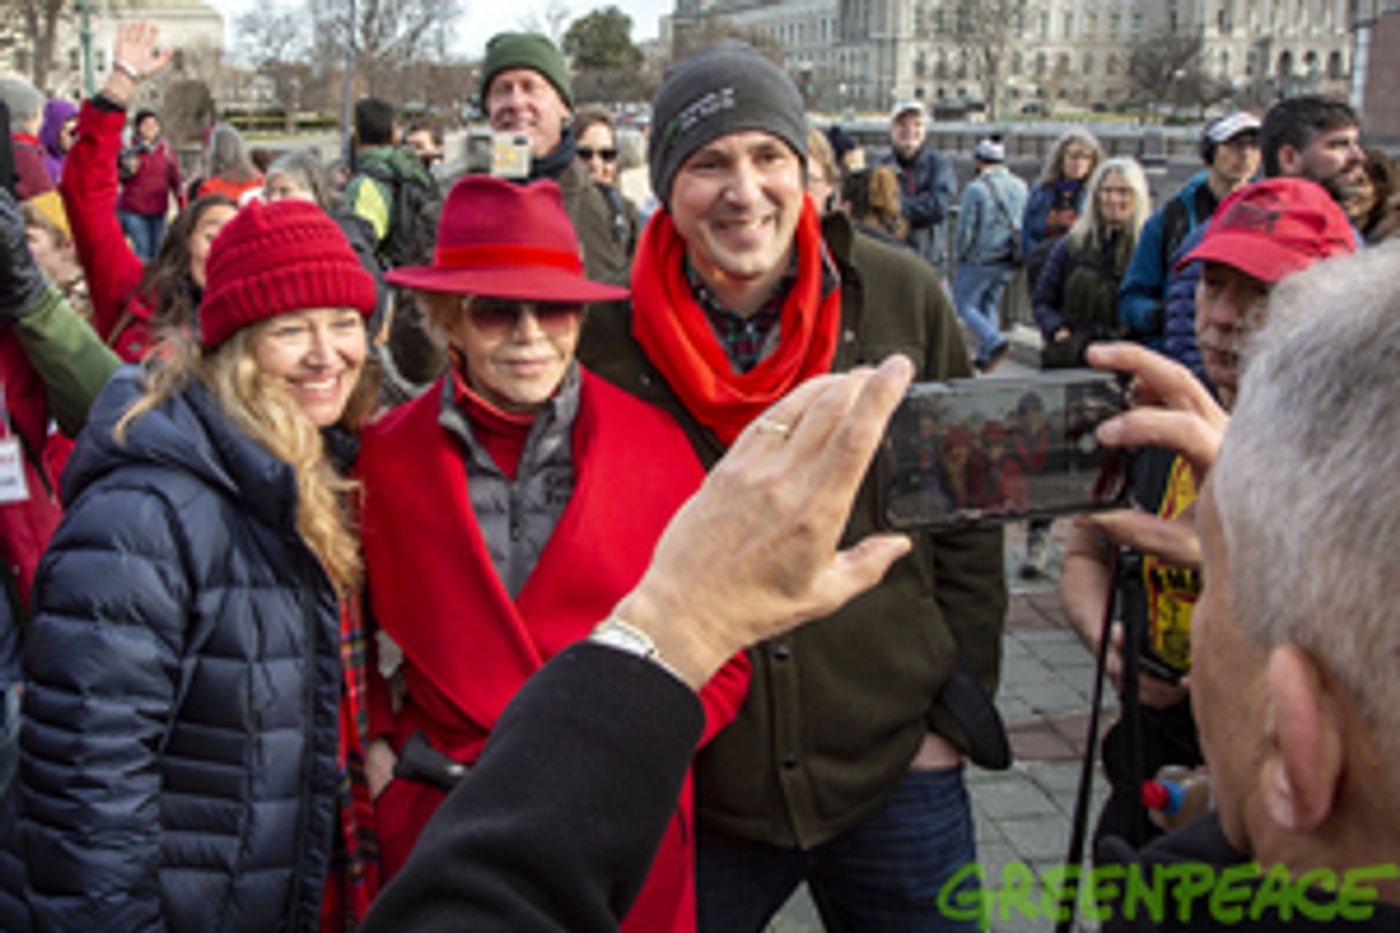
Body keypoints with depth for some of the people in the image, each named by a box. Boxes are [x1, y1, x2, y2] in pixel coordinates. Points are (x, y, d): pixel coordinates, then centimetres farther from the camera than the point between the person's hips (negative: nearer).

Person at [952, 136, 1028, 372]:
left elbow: (965, 228, -14)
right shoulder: (1020, 187, 2)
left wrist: (959, 255, 1)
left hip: (979, 260, -6)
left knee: (964, 304, 5)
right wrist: (1014, 248, 19)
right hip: (1007, 260, 6)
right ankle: (985, 356, 18)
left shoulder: (976, 188, -17)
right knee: (990, 303, 18)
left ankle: (995, 342, -15)